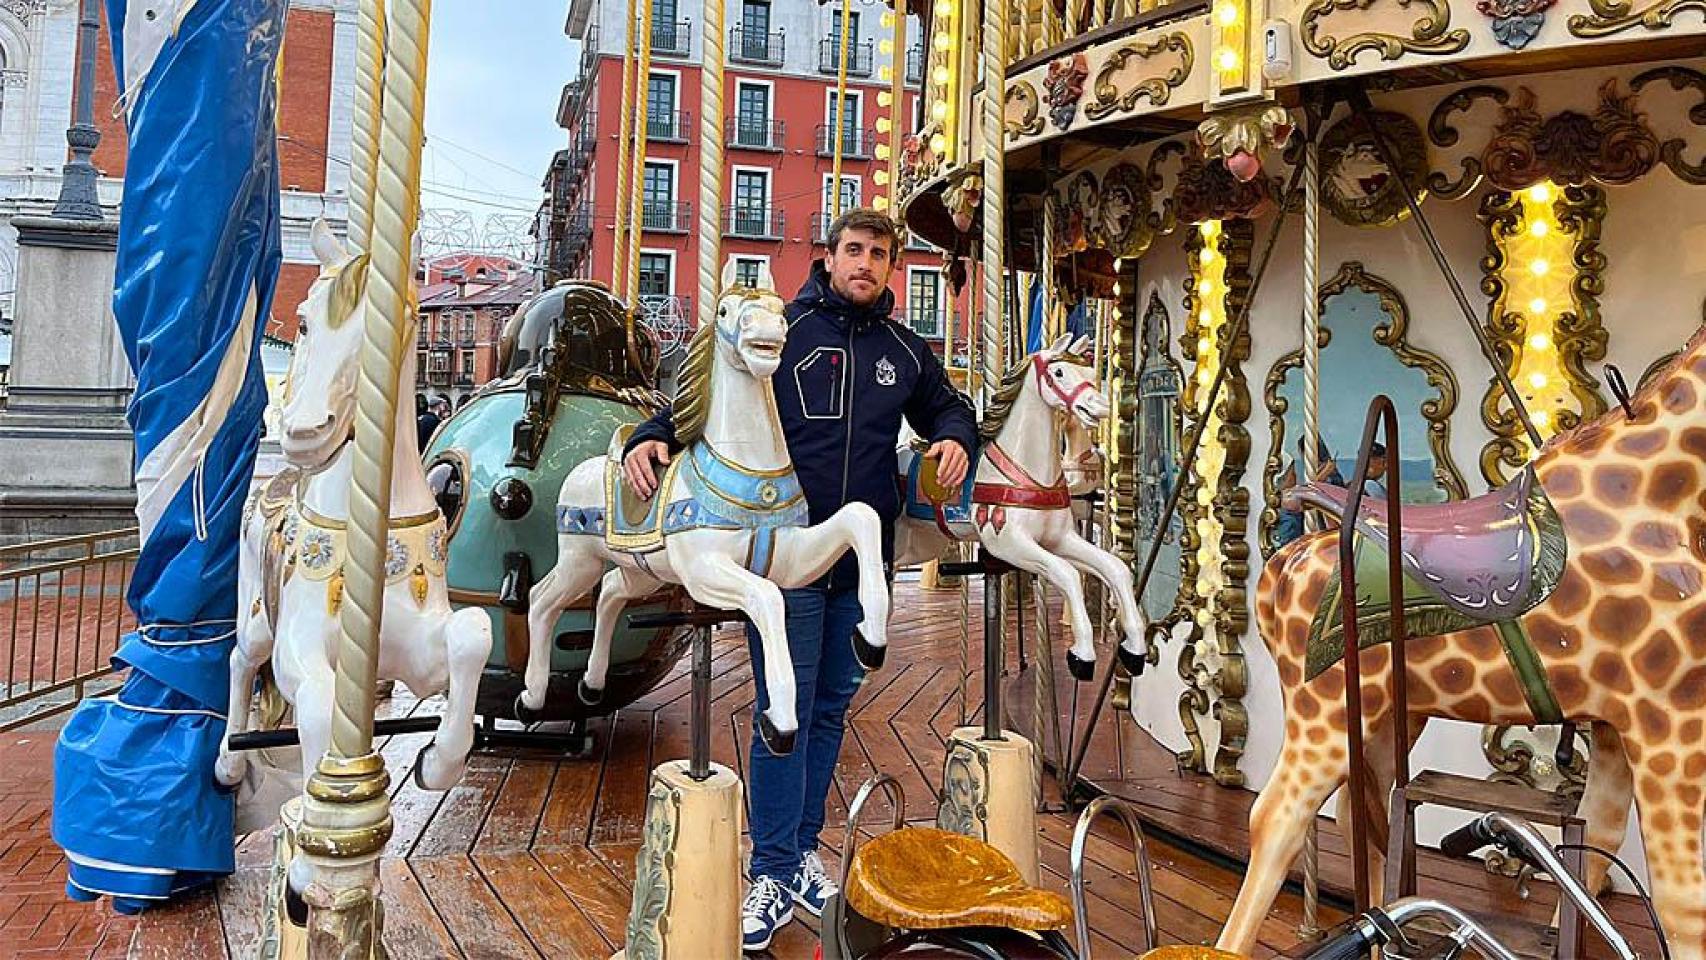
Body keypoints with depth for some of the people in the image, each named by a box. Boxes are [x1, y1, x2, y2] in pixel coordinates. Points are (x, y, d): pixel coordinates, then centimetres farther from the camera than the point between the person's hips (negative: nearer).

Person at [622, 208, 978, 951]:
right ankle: (774, 874, 7)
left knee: (831, 707, 13)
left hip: (863, 562, 5)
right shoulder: (779, 329, -2)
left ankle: (802, 849, 28)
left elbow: (946, 406, 26)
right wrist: (652, 436, -19)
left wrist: (955, 437, 4)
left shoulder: (905, 352, 10)